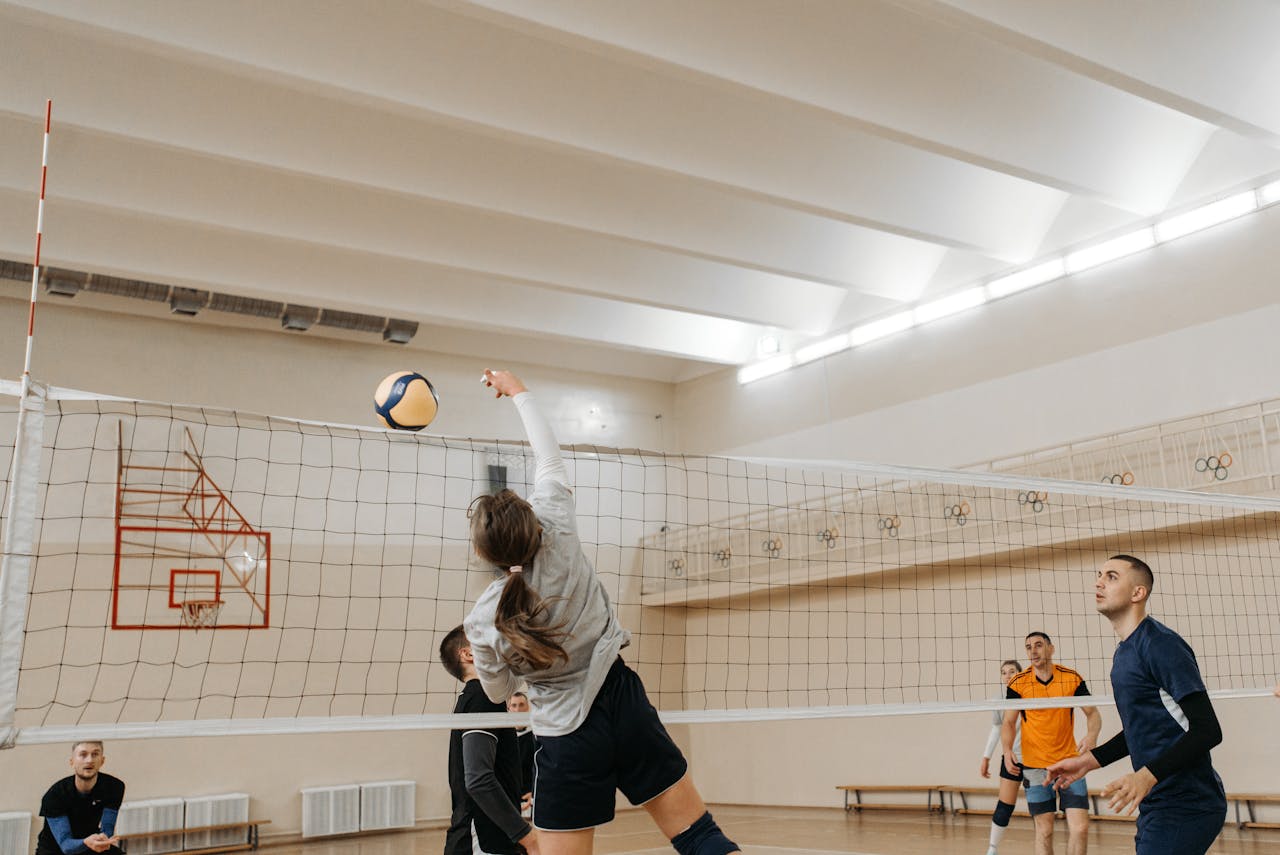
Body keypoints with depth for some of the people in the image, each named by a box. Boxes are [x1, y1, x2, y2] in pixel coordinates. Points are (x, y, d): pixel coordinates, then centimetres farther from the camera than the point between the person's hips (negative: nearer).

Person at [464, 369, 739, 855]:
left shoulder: (482, 623, -12)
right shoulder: (559, 541, -11)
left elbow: (498, 692, 7)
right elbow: (549, 459, 4)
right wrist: (516, 390, 15)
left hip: (568, 738, -2)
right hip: (626, 705, 2)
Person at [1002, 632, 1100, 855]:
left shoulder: (1073, 678, -3)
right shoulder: (1018, 683, -4)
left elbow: (1092, 713, 4)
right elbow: (1008, 722, 2)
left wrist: (1091, 735, -17)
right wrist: (1008, 750, -16)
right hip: (1035, 766, -1)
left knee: (1080, 828, -6)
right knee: (1044, 832, 2)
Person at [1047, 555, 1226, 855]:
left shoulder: (1161, 643, -15)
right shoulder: (1123, 653, 14)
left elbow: (1207, 730, -20)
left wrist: (1147, 775, -30)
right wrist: (1088, 760, 18)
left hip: (1184, 806, -9)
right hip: (1157, 805, 9)